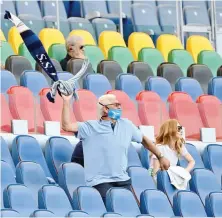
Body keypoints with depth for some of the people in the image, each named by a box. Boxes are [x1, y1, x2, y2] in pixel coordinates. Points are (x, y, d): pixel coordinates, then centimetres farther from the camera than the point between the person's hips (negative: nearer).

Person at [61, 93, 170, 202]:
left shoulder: (126, 125, 10)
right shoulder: (91, 127, -3)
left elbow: (143, 139, 22)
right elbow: (67, 126, -13)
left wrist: (160, 157, 24)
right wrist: (66, 102, -18)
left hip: (123, 181, 5)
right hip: (100, 181, -4)